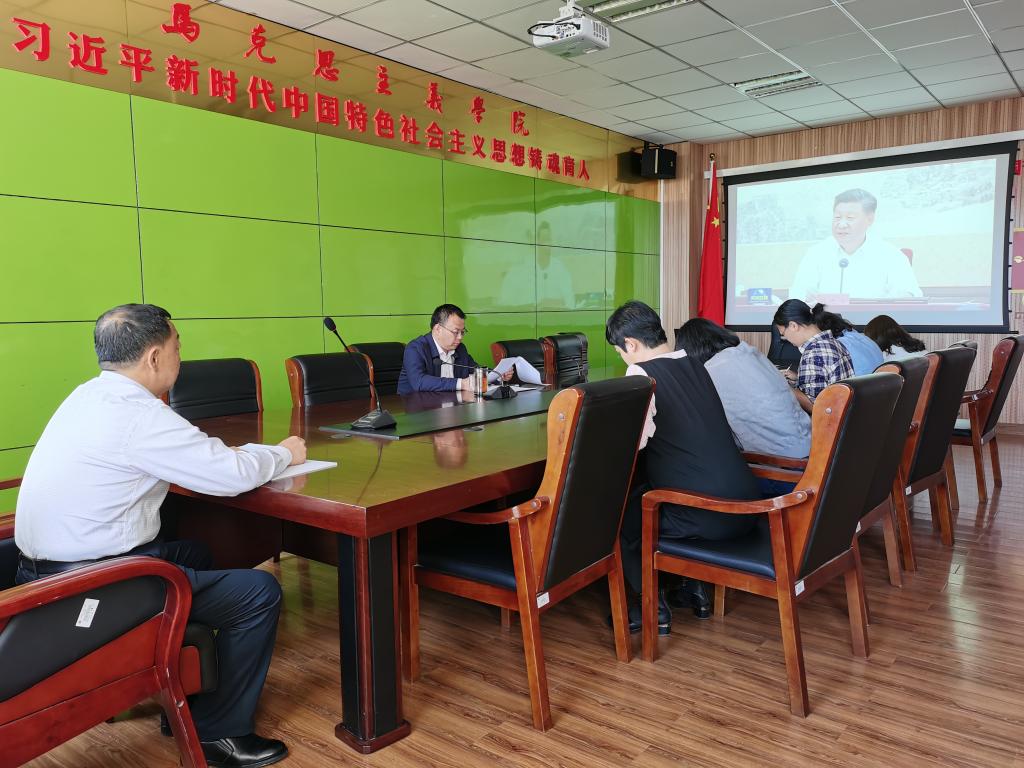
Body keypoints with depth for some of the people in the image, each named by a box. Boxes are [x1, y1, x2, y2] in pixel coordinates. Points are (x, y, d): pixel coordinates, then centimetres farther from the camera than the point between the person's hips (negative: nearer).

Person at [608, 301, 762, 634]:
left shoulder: (642, 373, -10)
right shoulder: (695, 366, 12)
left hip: (709, 516, -8)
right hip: (745, 507, 8)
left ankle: (655, 607, 14)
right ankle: (695, 588, 33)